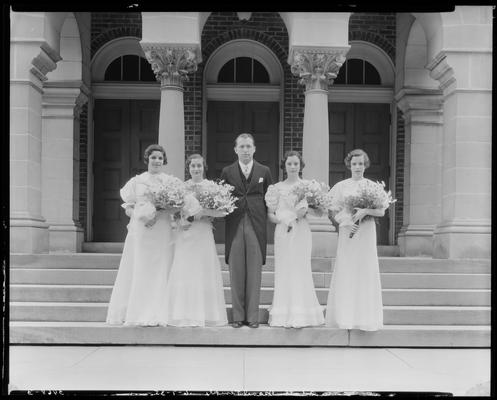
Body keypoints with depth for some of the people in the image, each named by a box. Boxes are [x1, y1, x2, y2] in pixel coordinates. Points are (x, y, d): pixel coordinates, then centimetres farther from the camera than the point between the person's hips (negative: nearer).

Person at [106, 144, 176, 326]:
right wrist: (139, 216, -6)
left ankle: (156, 315, 1)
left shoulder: (171, 181, 7)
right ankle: (137, 313, 5)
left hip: (162, 231, -1)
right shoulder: (137, 181, 11)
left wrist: (157, 215, -14)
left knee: (159, 270, -3)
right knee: (139, 269, 0)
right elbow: (128, 207, 13)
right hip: (140, 230, 1)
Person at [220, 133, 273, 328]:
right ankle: (238, 315, 10)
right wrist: (225, 216, -4)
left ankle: (252, 315, 8)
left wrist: (264, 220, 0)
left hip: (256, 226, 0)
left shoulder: (264, 171, 9)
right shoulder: (227, 172, 9)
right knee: (236, 273, 3)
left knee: (254, 272, 1)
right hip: (234, 226, 0)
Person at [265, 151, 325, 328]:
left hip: (301, 232, -1)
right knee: (283, 271, 1)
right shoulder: (277, 187, 8)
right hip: (282, 232, 1)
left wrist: (306, 211, -14)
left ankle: (301, 316, 3)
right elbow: (270, 214, 6)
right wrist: (282, 219, -13)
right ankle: (283, 315, 7)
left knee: (300, 271, -3)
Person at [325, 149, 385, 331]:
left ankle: (365, 318, 4)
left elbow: (381, 211, 3)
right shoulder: (341, 186, 8)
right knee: (346, 273, -3)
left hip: (366, 233, 0)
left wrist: (366, 210, -15)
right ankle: (346, 318, 2)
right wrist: (345, 222, -13)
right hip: (347, 231, 0)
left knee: (366, 272, -2)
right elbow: (334, 211, 5)